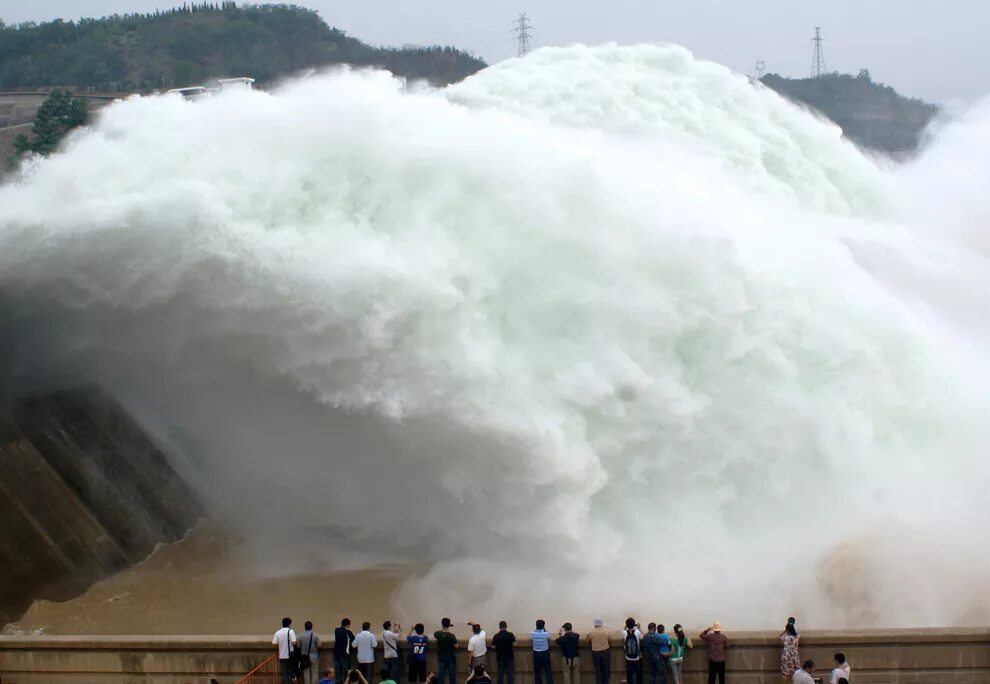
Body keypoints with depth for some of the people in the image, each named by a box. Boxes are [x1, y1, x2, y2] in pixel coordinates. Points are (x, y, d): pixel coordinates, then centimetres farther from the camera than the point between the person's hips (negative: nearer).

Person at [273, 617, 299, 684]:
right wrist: (297, 642, 3)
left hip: (282, 656, 3)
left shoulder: (278, 633, 2)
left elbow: (274, 644, -1)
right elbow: (294, 642, -19)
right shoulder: (290, 631, -9)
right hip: (290, 655, -3)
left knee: (284, 674, 7)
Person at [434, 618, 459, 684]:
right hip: (451, 657, -3)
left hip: (441, 657, 3)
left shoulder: (438, 634, -11)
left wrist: (442, 629, 18)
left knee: (441, 673, 9)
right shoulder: (451, 635, -22)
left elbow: (435, 634, 14)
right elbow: (456, 646, -15)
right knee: (452, 673, 8)